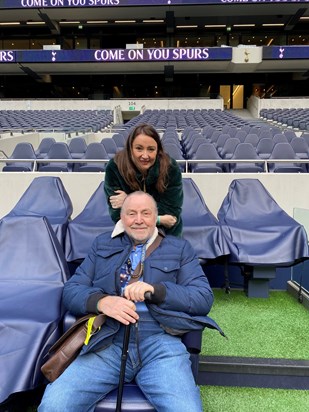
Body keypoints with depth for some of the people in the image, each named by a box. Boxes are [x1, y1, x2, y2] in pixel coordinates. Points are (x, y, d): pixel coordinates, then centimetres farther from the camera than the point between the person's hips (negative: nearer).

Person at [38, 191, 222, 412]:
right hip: (107, 341, 2)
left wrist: (156, 290, -12)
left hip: (160, 341, -1)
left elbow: (205, 298, 4)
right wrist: (102, 301, -12)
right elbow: (71, 290, 11)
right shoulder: (103, 244, 18)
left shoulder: (179, 248, 14)